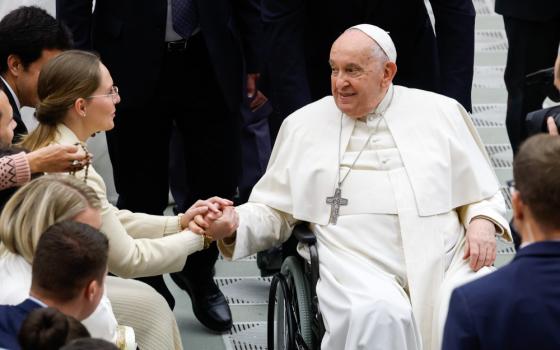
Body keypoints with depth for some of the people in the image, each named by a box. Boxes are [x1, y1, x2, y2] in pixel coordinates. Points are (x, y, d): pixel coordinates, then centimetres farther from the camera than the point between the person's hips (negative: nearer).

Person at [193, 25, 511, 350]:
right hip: (359, 268, -1)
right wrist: (232, 226, -4)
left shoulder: (440, 113, 13)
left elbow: (483, 195, 19)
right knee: (378, 317, -36)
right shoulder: (304, 125, 14)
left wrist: (482, 222, -4)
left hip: (446, 262, 1)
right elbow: (273, 212, 17)